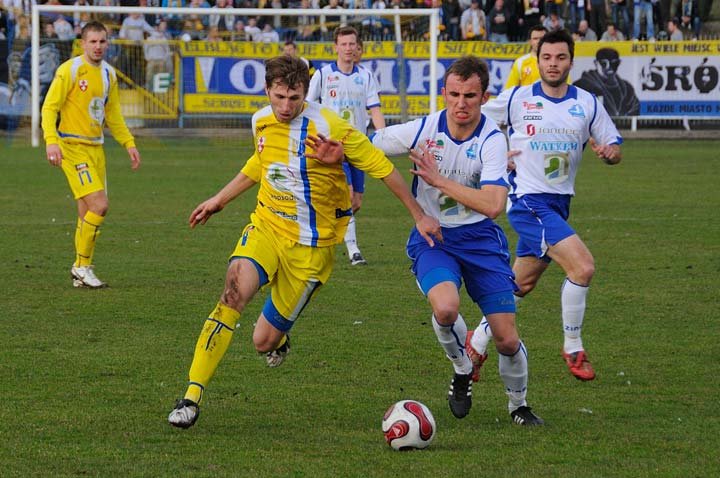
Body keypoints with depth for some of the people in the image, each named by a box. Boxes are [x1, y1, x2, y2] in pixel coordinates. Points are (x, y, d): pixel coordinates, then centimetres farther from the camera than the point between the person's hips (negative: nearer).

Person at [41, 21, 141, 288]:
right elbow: (49, 107, -11)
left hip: (96, 147, 7)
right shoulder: (69, 70, -9)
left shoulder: (108, 74, 13)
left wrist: (129, 144, 16)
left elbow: (113, 115, 24)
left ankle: (81, 271, 16)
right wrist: (51, 140, -23)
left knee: (88, 214, 8)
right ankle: (82, 265, -5)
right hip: (72, 147, -7)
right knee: (99, 205, -17)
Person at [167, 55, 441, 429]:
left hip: (310, 246, -3)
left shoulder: (328, 127, -17)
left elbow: (379, 166, -8)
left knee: (264, 342, -1)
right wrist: (219, 200, 30)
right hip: (265, 227, 3)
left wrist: (419, 216, -4)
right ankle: (192, 396, -24)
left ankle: (278, 338, 41)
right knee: (234, 292, -26)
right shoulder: (262, 122, 1)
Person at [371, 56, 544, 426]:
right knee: (445, 307, -31)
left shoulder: (492, 140, -15)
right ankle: (462, 369, 1)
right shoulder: (423, 130, -10)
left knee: (507, 340, -2)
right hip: (431, 238, 0)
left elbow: (493, 204, -27)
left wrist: (438, 179, -28)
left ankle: (518, 404, 28)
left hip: (480, 238, 0)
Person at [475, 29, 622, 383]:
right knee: (582, 266, -20)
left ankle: (478, 341, 31)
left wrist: (609, 151, -15)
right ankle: (573, 349, -6)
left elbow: (615, 148, 8)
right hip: (528, 200, -5)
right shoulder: (516, 99, -4)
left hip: (559, 204, 5)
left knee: (521, 284, 13)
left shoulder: (587, 104, 5)